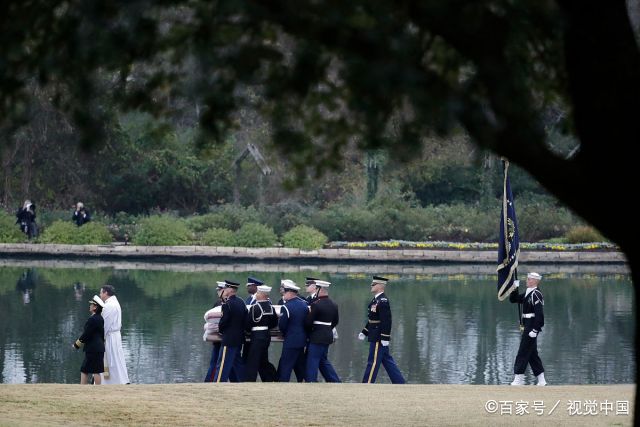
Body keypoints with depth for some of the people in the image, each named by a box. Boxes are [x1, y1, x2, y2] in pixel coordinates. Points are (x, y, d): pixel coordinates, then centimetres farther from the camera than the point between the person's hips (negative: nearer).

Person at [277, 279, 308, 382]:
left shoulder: (286, 307, -17)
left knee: (285, 367, -3)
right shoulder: (304, 304, 4)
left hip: (290, 341, -7)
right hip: (302, 340, 7)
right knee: (300, 365, 18)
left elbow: (282, 326, -12)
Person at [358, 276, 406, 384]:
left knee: (373, 362, -4)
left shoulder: (383, 301, -18)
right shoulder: (376, 300, 14)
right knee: (388, 361, 13)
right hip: (376, 337, 10)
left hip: (379, 339, -10)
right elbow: (371, 320, 22)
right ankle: (400, 383, 17)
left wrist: (385, 338, -24)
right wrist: (364, 333, 21)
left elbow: (386, 321, -23)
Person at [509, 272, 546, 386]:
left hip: (532, 327, -10)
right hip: (528, 326, 10)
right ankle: (541, 380, 15)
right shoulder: (527, 293, 14)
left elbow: (539, 313, -22)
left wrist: (535, 329, -24)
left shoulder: (536, 294, -16)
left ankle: (519, 378, -1)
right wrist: (515, 288, 4)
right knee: (532, 354, 12)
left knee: (523, 352, -6)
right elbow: (513, 299, 20)